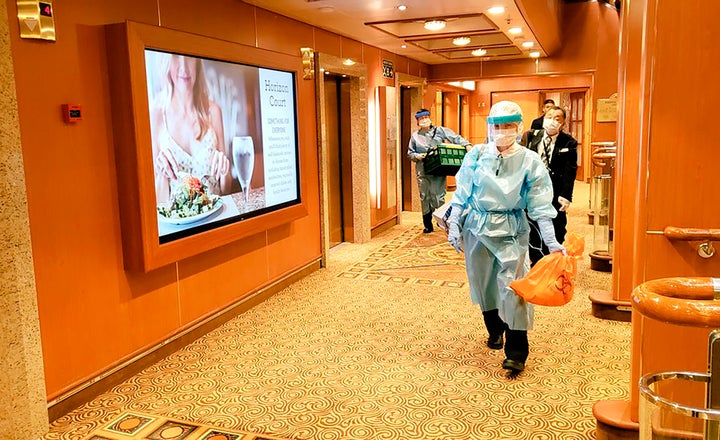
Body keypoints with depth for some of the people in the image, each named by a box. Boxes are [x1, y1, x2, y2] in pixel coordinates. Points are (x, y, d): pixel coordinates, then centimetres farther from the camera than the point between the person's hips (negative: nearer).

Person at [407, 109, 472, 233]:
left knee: (439, 196, -6)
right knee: (425, 197, 4)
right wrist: (417, 156, -4)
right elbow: (410, 153, 16)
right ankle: (427, 225, 13)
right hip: (423, 171, 2)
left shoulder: (440, 131, 6)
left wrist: (467, 144, -15)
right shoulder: (415, 136, 13)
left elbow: (455, 138, -1)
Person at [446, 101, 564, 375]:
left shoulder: (529, 161, -5)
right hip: (477, 227, 3)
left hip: (511, 230, -2)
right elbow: (462, 193, 5)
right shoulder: (476, 155, -2)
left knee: (513, 286, -10)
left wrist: (552, 242, -10)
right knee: (483, 282, 13)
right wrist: (454, 224, -1)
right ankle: (494, 330, 38)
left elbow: (540, 205, -5)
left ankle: (516, 353, -1)